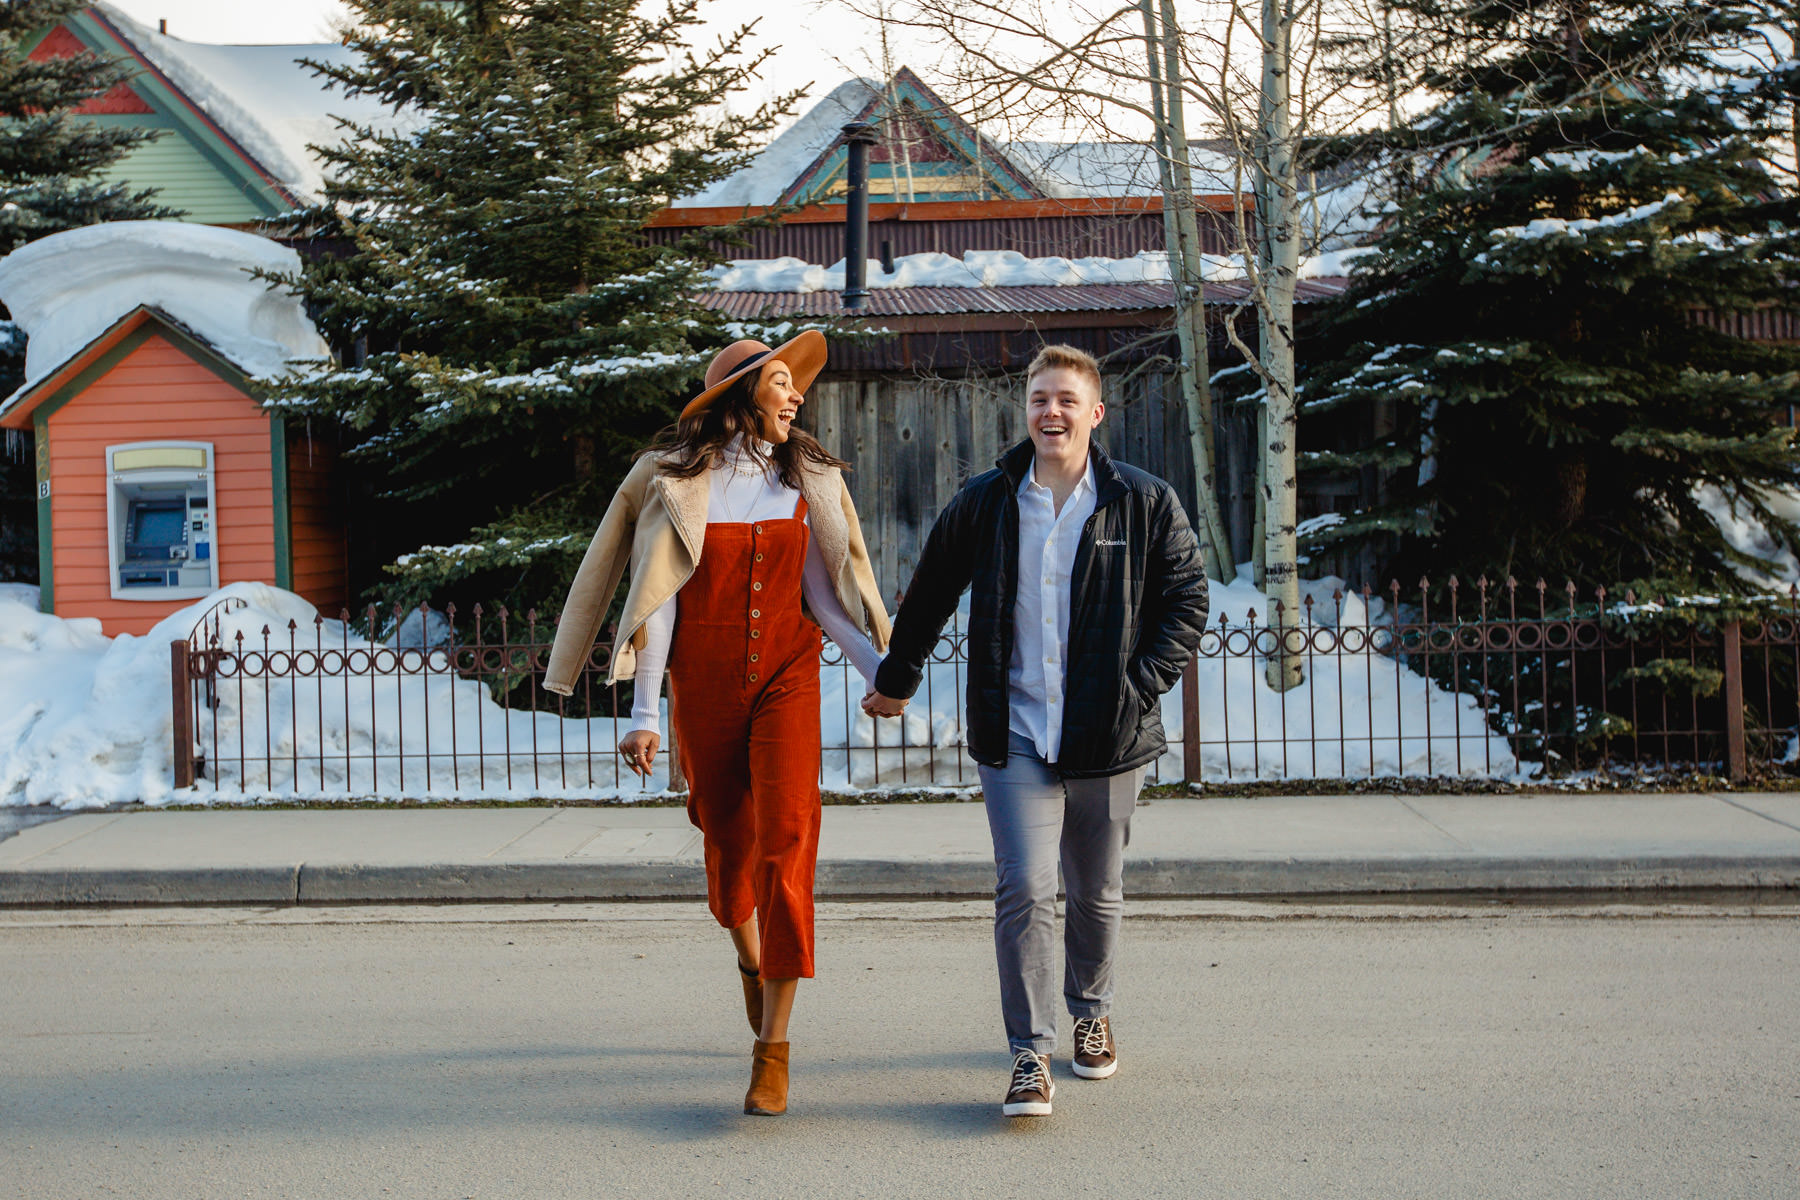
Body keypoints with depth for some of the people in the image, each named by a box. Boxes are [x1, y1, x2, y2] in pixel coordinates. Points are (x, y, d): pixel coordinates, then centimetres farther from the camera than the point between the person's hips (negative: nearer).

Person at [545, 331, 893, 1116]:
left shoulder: (807, 481, 6)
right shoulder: (674, 478, -3)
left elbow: (823, 595, 8)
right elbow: (657, 600, -5)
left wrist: (881, 670, -4)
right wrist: (644, 713, -8)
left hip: (786, 678, 1)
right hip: (702, 688, -1)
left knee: (786, 841, -13)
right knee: (727, 842, 11)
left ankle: (773, 1046, -9)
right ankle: (751, 961, 45)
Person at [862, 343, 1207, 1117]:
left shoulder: (1146, 503, 1)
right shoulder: (983, 503, 4)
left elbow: (1187, 598, 6)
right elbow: (928, 598, 17)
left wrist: (1142, 683, -4)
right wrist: (895, 679, 24)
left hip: (1108, 734, 0)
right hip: (1014, 734, 0)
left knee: (1097, 893, 13)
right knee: (1023, 891, -10)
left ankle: (1091, 1014, 37)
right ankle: (1031, 1055, -2)